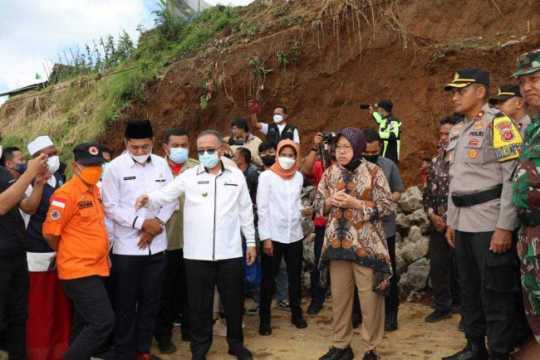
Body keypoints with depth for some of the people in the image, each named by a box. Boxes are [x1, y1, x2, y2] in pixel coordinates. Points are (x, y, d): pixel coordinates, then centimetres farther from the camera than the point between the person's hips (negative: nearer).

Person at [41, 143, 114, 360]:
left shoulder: (95, 190, 10)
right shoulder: (66, 193, -16)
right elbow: (50, 232, -15)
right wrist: (67, 254, 1)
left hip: (94, 269, 9)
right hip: (79, 271, -8)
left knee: (85, 324, 17)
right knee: (103, 322, -12)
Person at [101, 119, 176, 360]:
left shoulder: (162, 164, 4)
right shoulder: (115, 167, -5)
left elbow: (171, 199, 5)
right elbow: (110, 206, -9)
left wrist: (156, 224, -9)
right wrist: (142, 222, -15)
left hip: (156, 245, 3)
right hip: (127, 247, -3)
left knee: (151, 301, 13)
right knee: (125, 304, 7)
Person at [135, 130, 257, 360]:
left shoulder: (236, 176, 6)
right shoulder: (189, 176, 1)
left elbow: (245, 211, 11)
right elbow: (165, 194, -6)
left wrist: (251, 241, 11)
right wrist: (148, 198, -28)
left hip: (230, 252, 1)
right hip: (197, 254, -1)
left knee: (234, 301, 13)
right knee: (199, 305, 9)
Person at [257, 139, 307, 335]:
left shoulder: (299, 176, 9)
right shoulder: (267, 176, -5)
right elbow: (262, 208, -8)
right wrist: (265, 237, -12)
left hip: (295, 235, 4)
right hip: (273, 235, -4)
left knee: (295, 276, 13)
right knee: (268, 278, 5)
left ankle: (296, 313, 29)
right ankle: (265, 318, 16)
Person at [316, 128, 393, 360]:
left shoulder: (373, 172, -6)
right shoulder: (330, 173, 7)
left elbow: (387, 207, -9)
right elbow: (318, 203, 12)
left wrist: (355, 203, -18)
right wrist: (329, 201, -10)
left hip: (366, 245, -4)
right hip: (336, 244, 4)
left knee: (370, 298, 2)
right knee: (339, 296, 12)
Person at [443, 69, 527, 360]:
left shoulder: (498, 123, -10)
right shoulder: (457, 131, 16)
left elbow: (514, 177, -16)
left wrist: (505, 227, -19)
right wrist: (451, 221, 18)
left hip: (490, 225, -8)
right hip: (464, 224, 9)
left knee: (496, 292, 0)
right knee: (469, 289, 16)